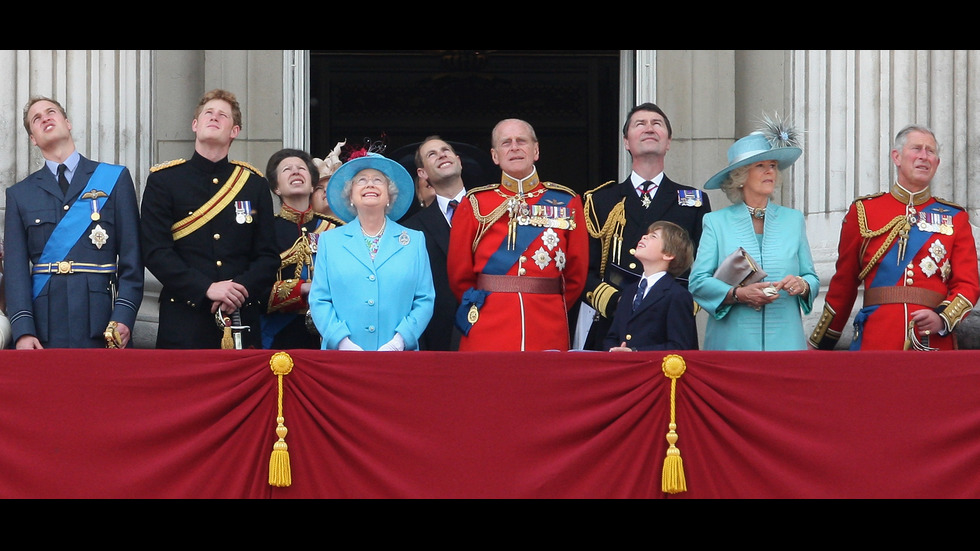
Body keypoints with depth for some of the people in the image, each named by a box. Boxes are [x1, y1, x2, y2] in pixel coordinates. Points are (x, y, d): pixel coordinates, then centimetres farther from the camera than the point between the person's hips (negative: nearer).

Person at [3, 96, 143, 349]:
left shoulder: (115, 178, 10)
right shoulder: (19, 194, 13)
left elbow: (132, 257, 4)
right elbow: (15, 268, 5)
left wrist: (124, 317, -9)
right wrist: (23, 331, -8)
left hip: (101, 328, -1)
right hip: (43, 330, 1)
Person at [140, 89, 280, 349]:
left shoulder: (255, 184, 12)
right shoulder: (163, 181, 5)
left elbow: (269, 257, 9)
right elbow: (155, 252, -4)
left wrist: (241, 288, -11)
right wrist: (207, 288, -15)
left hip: (242, 323, 2)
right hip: (184, 323, -2)